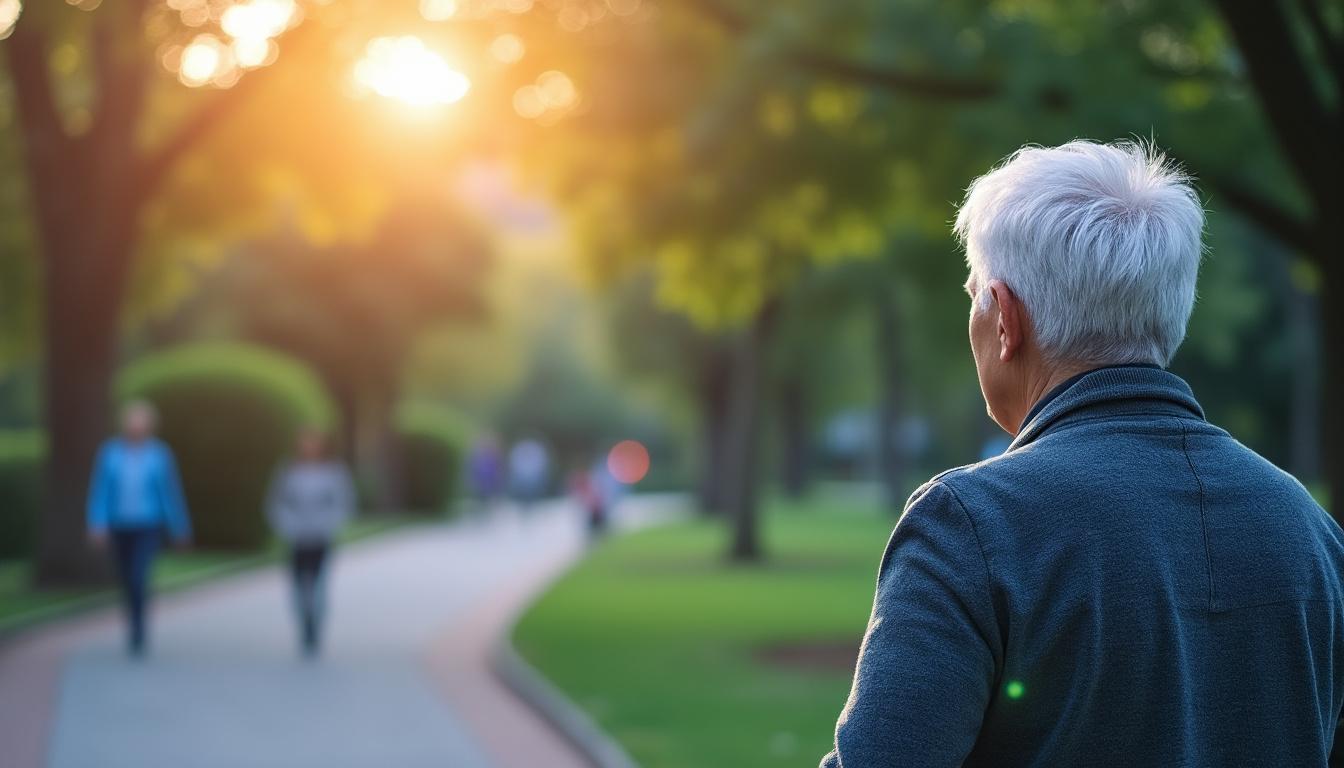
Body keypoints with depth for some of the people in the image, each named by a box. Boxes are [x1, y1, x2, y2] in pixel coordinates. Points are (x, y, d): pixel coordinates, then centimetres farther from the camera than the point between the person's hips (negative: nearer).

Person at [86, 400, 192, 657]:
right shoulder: (109, 452, -6)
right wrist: (97, 526, -18)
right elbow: (100, 490, -9)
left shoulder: (160, 454, -9)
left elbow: (171, 492, -2)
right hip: (120, 527, 3)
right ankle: (136, 626, 37)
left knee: (139, 578, -18)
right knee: (126, 580, 15)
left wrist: (181, 530, 5)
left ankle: (137, 636, -12)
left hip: (148, 527, -3)